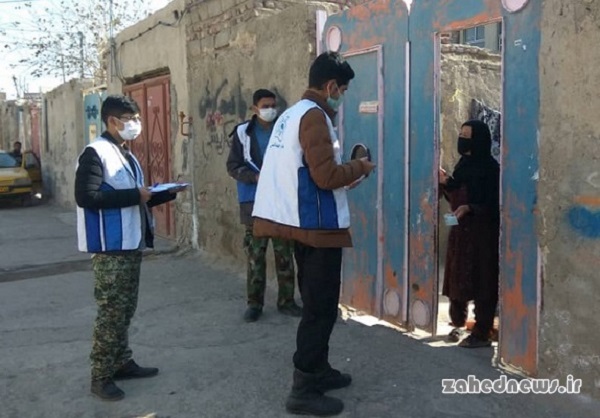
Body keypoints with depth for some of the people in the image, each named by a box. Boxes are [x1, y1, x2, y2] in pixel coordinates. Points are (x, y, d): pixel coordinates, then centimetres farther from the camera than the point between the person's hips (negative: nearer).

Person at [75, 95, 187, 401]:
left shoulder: (127, 155, 17)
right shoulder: (95, 153, -12)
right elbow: (86, 197, -23)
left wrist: (166, 193, 8)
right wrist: (134, 195, -23)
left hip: (131, 245, 9)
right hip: (109, 248, -9)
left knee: (125, 309, 15)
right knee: (111, 311, -4)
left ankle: (122, 363, 27)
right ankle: (101, 377, 8)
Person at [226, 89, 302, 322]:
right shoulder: (243, 133, 1)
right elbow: (233, 166, 0)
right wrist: (256, 177, -16)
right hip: (254, 203, -1)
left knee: (285, 254, 6)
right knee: (255, 255, 4)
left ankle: (286, 301, 17)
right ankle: (254, 303, 14)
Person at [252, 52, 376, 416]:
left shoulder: (292, 113, 15)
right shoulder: (314, 116, -15)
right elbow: (325, 175, -22)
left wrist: (344, 177, 14)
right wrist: (359, 167, -5)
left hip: (303, 222, 10)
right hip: (318, 225, -10)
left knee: (315, 303, 19)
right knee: (321, 307, -2)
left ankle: (318, 370, 31)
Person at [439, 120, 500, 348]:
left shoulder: (490, 167, -11)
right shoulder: (463, 164, 11)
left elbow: (494, 205, -13)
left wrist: (470, 208, -26)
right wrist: (445, 183, -1)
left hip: (483, 232, -7)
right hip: (460, 229, 7)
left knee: (482, 282, -1)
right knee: (457, 277, 11)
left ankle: (482, 333, 6)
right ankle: (458, 323, 25)